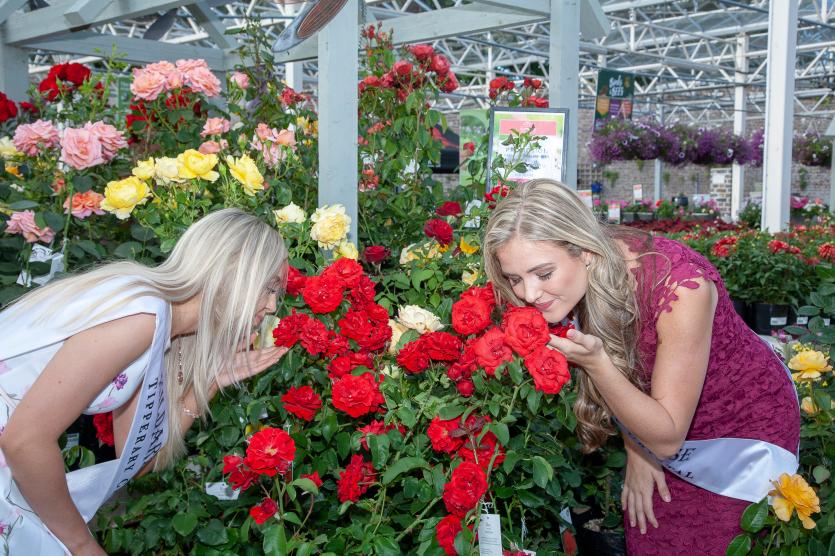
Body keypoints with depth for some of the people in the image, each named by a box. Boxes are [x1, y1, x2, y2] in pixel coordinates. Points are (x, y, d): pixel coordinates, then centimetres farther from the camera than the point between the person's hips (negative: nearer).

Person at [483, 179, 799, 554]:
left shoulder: (680, 286, -37)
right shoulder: (576, 282, -20)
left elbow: (667, 439, -30)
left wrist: (594, 362, -41)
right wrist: (635, 450, -4)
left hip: (746, 430, -4)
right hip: (655, 427, 5)